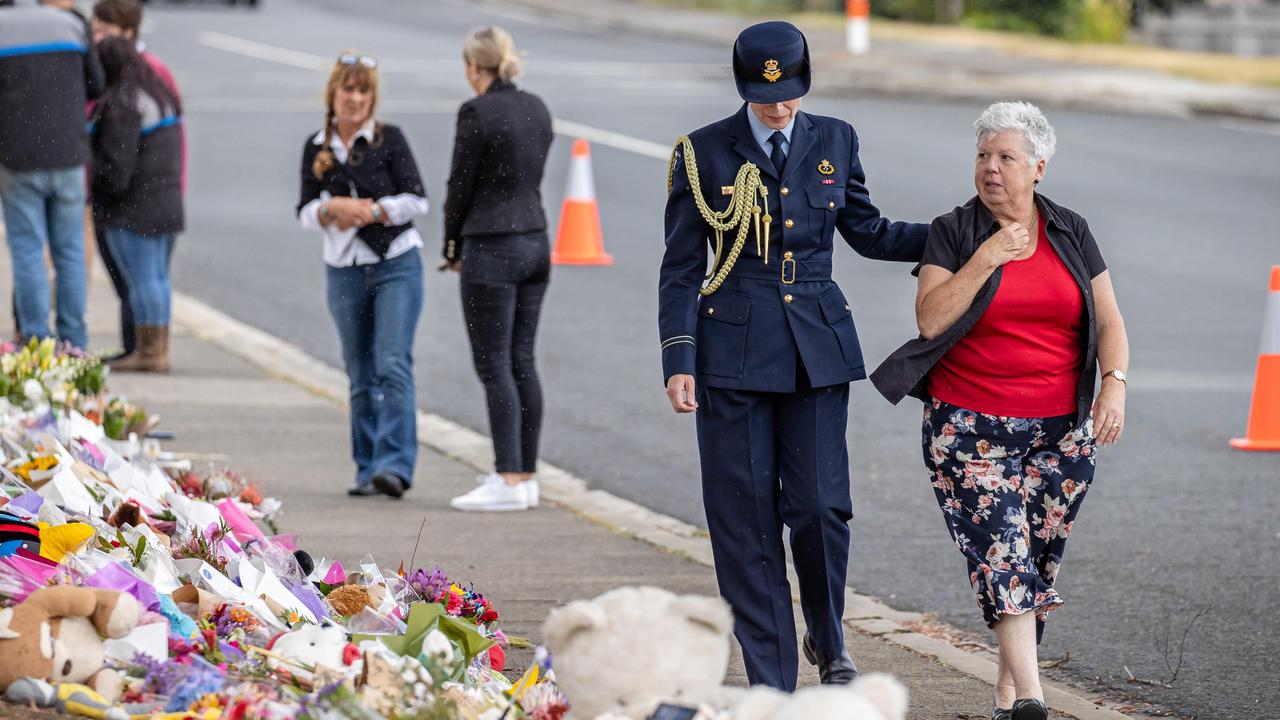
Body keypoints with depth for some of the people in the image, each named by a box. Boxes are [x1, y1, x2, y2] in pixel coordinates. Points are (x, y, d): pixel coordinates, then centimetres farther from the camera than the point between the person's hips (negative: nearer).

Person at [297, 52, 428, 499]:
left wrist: (371, 211, -16)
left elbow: (417, 200, -6)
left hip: (396, 265, -4)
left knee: (393, 365, -15)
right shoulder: (316, 148, 7)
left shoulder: (389, 140, -2)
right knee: (361, 375, 8)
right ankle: (367, 469, 13)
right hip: (344, 272, 4)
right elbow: (305, 213, 5)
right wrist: (333, 209, -15)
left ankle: (395, 465, -20)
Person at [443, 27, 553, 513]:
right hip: (535, 243, 8)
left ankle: (508, 482, -7)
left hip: (491, 249, -8)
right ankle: (525, 474, 13)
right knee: (522, 362, 11)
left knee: (493, 365, -4)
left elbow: (460, 185, -9)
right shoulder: (537, 109, 9)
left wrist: (452, 248, 7)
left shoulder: (477, 112, -14)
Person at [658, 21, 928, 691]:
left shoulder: (833, 142, 6)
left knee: (820, 505, -8)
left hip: (818, 344, 1)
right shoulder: (704, 153, -1)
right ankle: (770, 682, 6)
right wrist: (678, 361, -7)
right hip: (734, 351, -1)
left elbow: (867, 232, 18)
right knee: (745, 516, -1)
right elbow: (681, 269, 1)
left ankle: (828, 639, 19)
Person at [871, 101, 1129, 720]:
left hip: (1060, 430, 3)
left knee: (1040, 558, 5)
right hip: (972, 429, -3)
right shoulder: (954, 233, 0)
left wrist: (1114, 386, -9)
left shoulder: (1071, 233, 8)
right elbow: (930, 319, -11)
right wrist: (987, 260, -16)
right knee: (1000, 552, -14)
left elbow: (1108, 321, 7)